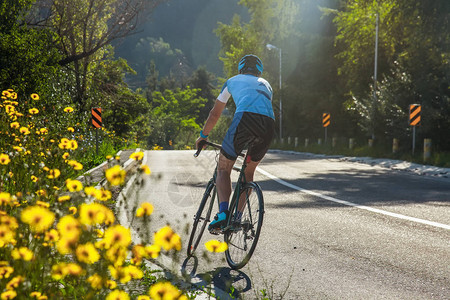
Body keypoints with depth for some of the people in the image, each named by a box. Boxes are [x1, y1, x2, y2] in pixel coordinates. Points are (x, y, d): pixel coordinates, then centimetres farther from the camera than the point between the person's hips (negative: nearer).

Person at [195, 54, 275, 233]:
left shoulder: (233, 81, 31)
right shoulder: (265, 85, 38)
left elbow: (215, 114, 36)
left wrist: (203, 135, 50)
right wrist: (253, 145, 56)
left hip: (245, 118, -3)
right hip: (269, 125, 3)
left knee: (223, 169, 8)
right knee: (249, 172, 22)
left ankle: (223, 213, -14)